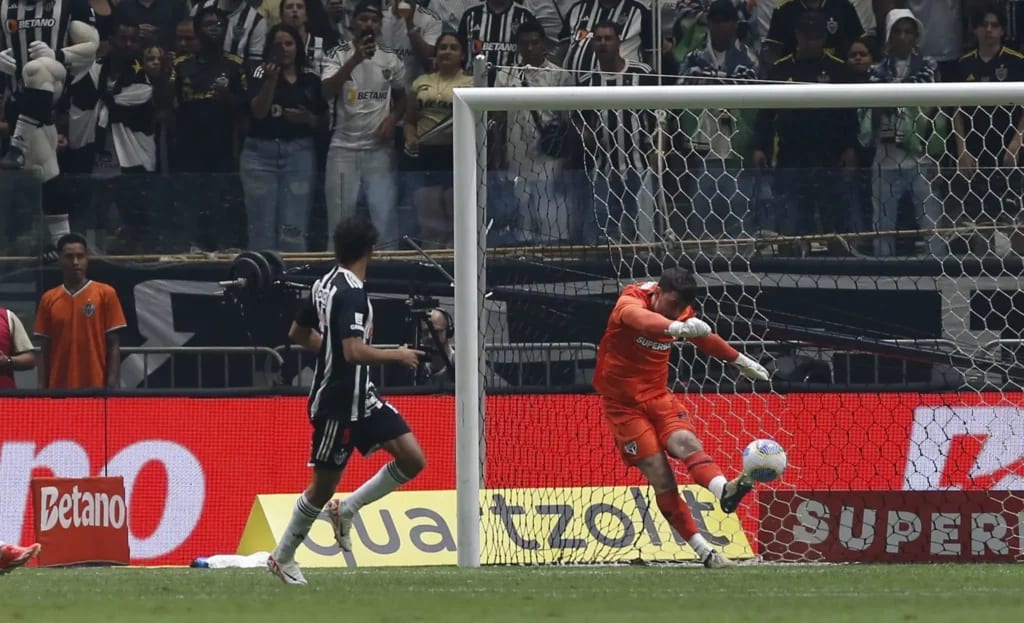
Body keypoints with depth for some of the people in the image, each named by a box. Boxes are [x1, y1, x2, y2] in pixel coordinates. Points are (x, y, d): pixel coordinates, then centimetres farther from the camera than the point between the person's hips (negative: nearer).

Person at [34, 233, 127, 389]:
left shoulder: (105, 294, 1)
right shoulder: (49, 299, 9)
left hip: (95, 389, -2)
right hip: (59, 389, 2)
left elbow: (114, 346, 0)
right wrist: (42, 390, 2)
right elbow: (45, 351, 11)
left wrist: (112, 387, -9)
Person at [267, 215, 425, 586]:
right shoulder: (351, 293, -22)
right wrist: (398, 356, -17)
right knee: (324, 485, 4)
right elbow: (355, 352, -30)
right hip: (338, 403, -9)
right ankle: (282, 558, 20)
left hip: (360, 396, 9)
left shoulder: (324, 284, 6)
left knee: (412, 459, 0)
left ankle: (347, 510, 12)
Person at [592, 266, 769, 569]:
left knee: (685, 441, -27)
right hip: (623, 404, -4)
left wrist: (741, 361, 34)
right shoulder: (630, 303, -19)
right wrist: (677, 327, -64)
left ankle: (723, 490, -53)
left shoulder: (681, 313, 2)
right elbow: (639, 318, -45)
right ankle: (703, 550, -17)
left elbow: (704, 337, 24)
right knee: (660, 476, -15)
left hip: (657, 396, 4)